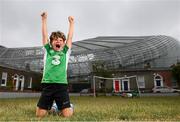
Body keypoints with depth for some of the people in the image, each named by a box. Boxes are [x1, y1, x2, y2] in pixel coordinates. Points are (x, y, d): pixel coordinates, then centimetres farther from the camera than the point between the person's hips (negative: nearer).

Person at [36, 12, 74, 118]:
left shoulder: (65, 52, 11)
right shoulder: (48, 51, 12)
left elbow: (70, 37, 10)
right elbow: (45, 35, 10)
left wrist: (71, 23, 13)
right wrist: (44, 19, 10)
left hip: (62, 85, -1)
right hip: (47, 85, 1)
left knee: (67, 114, -7)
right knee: (40, 114, 2)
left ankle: (65, 108, 28)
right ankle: (50, 107, 34)